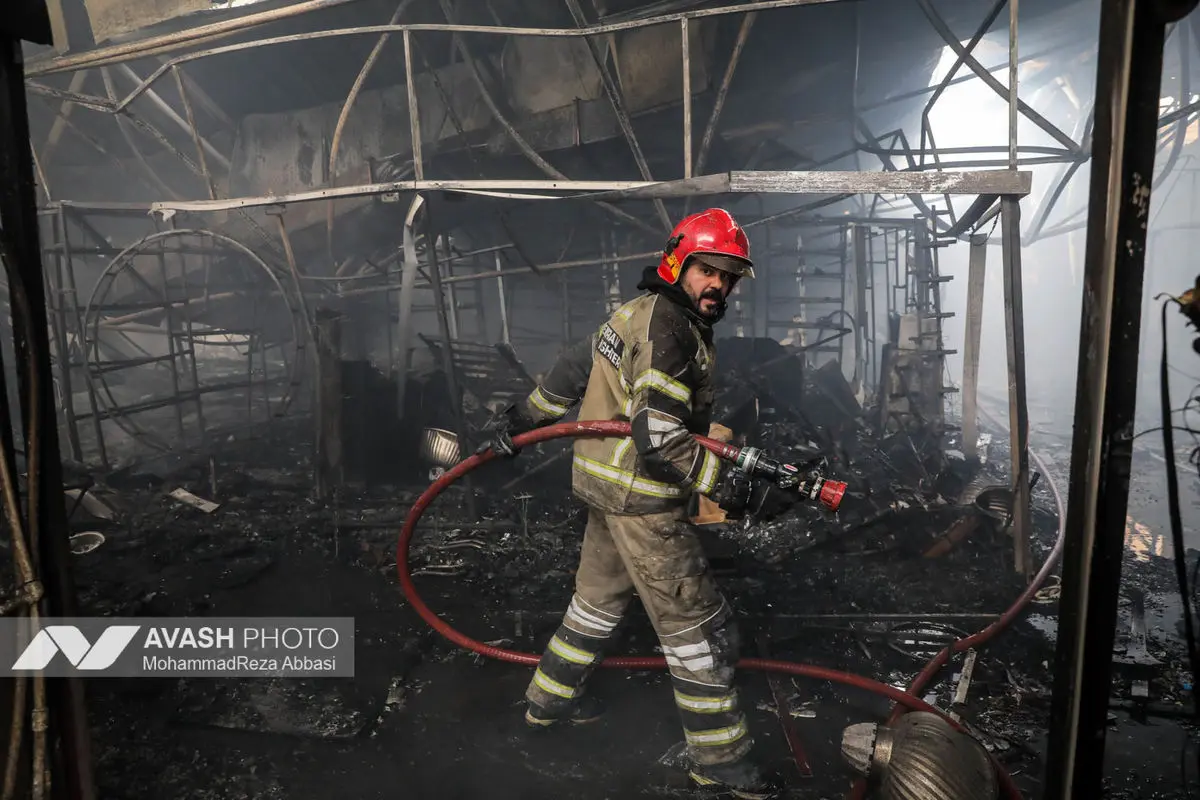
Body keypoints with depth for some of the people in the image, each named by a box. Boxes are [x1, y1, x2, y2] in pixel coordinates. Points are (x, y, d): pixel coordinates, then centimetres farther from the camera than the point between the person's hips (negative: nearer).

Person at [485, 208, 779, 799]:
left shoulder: (637, 312, 10)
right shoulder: (667, 330, -21)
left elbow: (572, 369, 16)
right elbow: (658, 436, -28)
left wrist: (522, 417, 23)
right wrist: (720, 483, -22)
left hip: (608, 483, 10)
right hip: (640, 496, -10)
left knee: (600, 596, 25)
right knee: (695, 623, 1)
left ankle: (549, 701, 43)